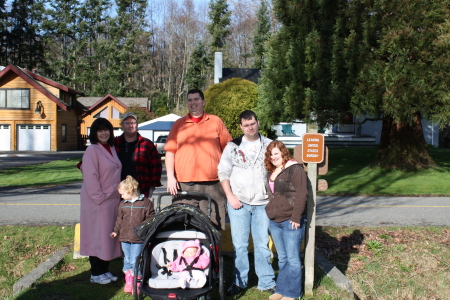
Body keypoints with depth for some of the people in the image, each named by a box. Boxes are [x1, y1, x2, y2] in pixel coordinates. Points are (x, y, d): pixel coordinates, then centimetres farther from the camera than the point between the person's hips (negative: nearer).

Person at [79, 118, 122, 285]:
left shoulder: (111, 149, 13)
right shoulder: (92, 150, -11)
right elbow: (90, 177, -17)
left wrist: (117, 195, 14)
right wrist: (100, 197, -20)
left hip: (112, 200, 8)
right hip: (97, 201, -8)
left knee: (109, 235, 13)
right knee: (97, 236, -1)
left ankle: (104, 270, 23)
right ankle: (96, 274, 9)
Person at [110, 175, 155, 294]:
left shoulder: (146, 203, -5)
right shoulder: (123, 204, 10)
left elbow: (150, 219, -3)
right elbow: (119, 219, 18)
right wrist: (116, 231, 12)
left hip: (138, 239, -5)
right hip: (124, 238, 5)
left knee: (135, 261, -4)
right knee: (127, 260, 12)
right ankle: (128, 281, 25)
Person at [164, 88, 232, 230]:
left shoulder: (216, 121, 10)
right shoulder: (179, 124, 13)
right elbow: (170, 151, 9)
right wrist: (170, 176, -2)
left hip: (212, 184, -1)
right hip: (183, 185, 1)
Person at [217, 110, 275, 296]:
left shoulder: (269, 145, 7)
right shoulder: (233, 146, 6)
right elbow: (223, 172, 5)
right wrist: (230, 196, -4)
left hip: (262, 203, 0)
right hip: (238, 203, 0)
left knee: (263, 244, 4)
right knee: (239, 244, 4)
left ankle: (266, 282, 15)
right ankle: (239, 281, 16)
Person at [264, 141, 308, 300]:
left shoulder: (295, 169, -9)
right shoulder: (271, 172, 15)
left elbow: (301, 194, -15)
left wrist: (296, 218, -18)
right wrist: (270, 213, 15)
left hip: (291, 221, -8)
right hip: (274, 221, 8)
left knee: (292, 259, 1)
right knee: (282, 258, 15)